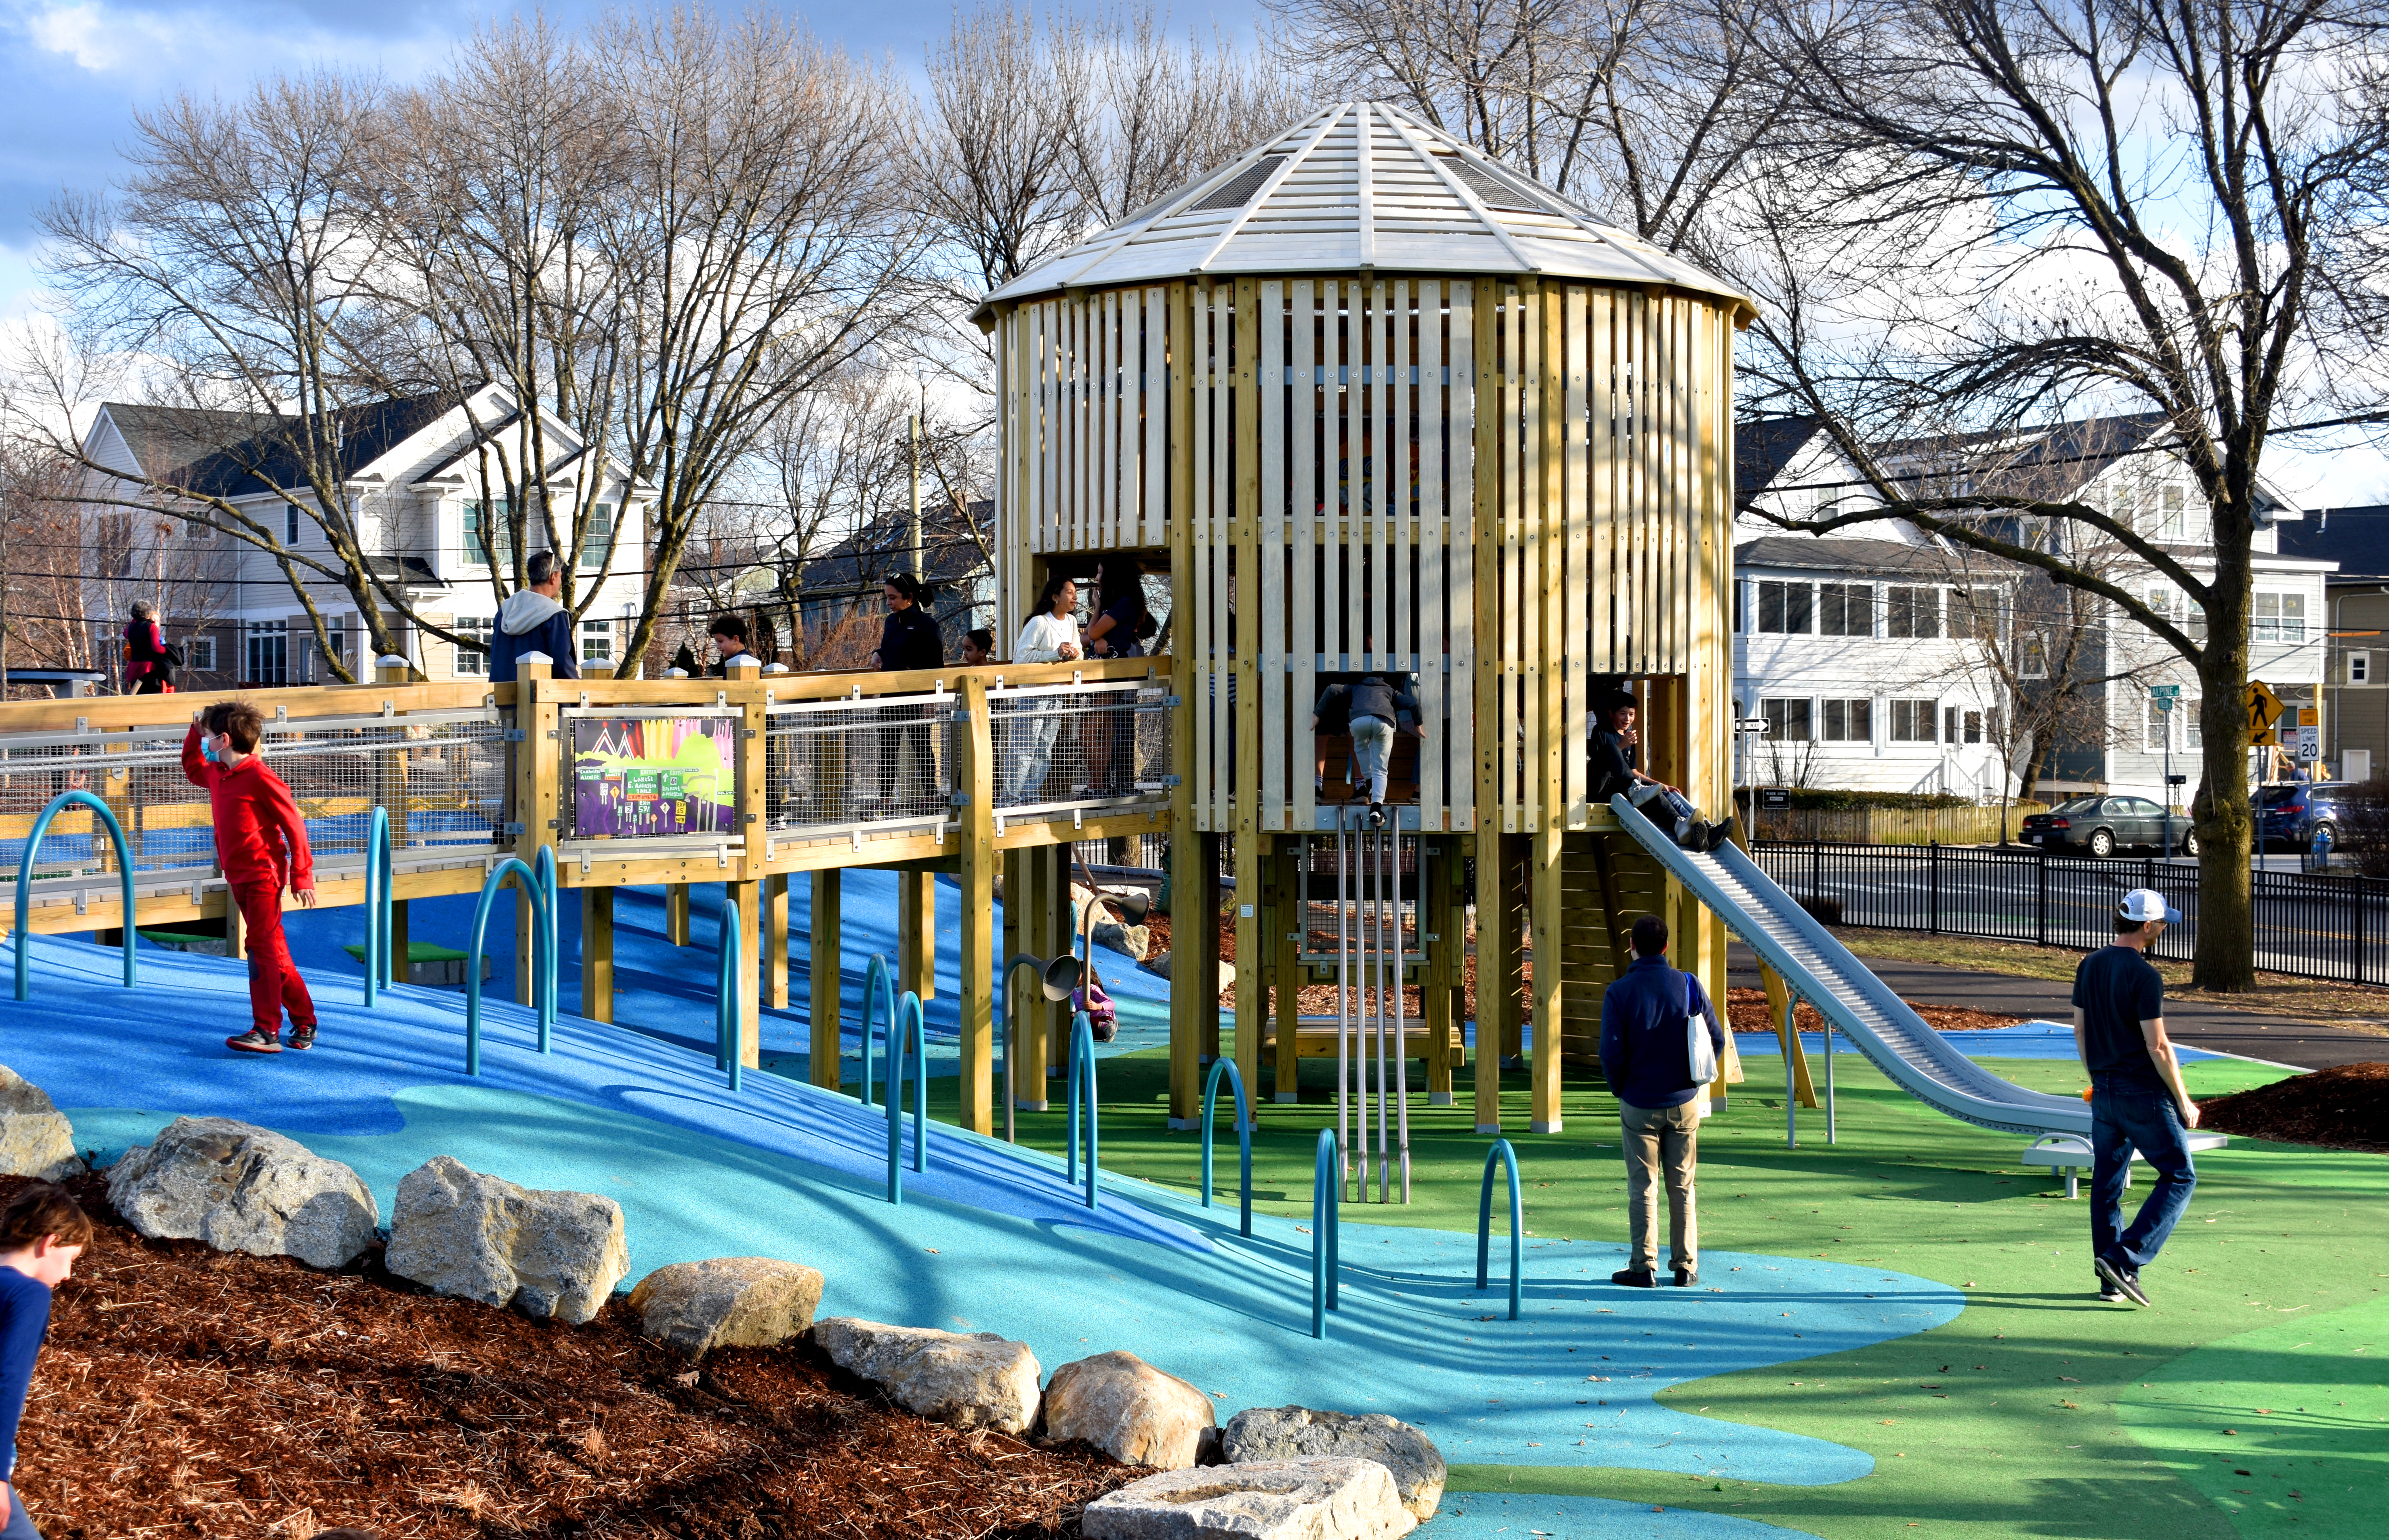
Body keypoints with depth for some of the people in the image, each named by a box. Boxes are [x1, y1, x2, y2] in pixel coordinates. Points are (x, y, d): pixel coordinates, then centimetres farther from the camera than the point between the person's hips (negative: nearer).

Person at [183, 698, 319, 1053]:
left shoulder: (260, 778, -16)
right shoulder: (217, 774, 10)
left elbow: (293, 825, -13)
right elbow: (193, 768, 35)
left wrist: (302, 875, -12)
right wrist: (194, 733, 19)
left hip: (264, 874, -9)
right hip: (239, 876, 9)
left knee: (263, 948, -12)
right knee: (273, 951, 13)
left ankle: (267, 1030, -14)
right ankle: (303, 1020, 22)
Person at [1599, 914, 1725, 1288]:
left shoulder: (1619, 993, -11)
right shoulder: (1688, 986, -3)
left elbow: (1611, 1053, -14)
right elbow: (1716, 1040, -1)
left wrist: (1620, 1089, 5)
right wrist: (1694, 1082, 11)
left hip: (1639, 1105, -2)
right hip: (1685, 1103, 2)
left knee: (1643, 1189, 5)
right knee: (1682, 1187, 11)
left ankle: (1643, 1267, 7)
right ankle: (1686, 1267, 13)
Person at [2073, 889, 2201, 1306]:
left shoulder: (2089, 966, 7)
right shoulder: (2144, 976, -16)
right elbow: (2157, 1046, -17)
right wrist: (2183, 1102, -9)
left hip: (2104, 1093, 8)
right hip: (2145, 1092, -8)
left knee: (2106, 1185, 12)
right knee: (2180, 1178, 2)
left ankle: (2111, 1281, 16)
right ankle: (2124, 1259, -9)